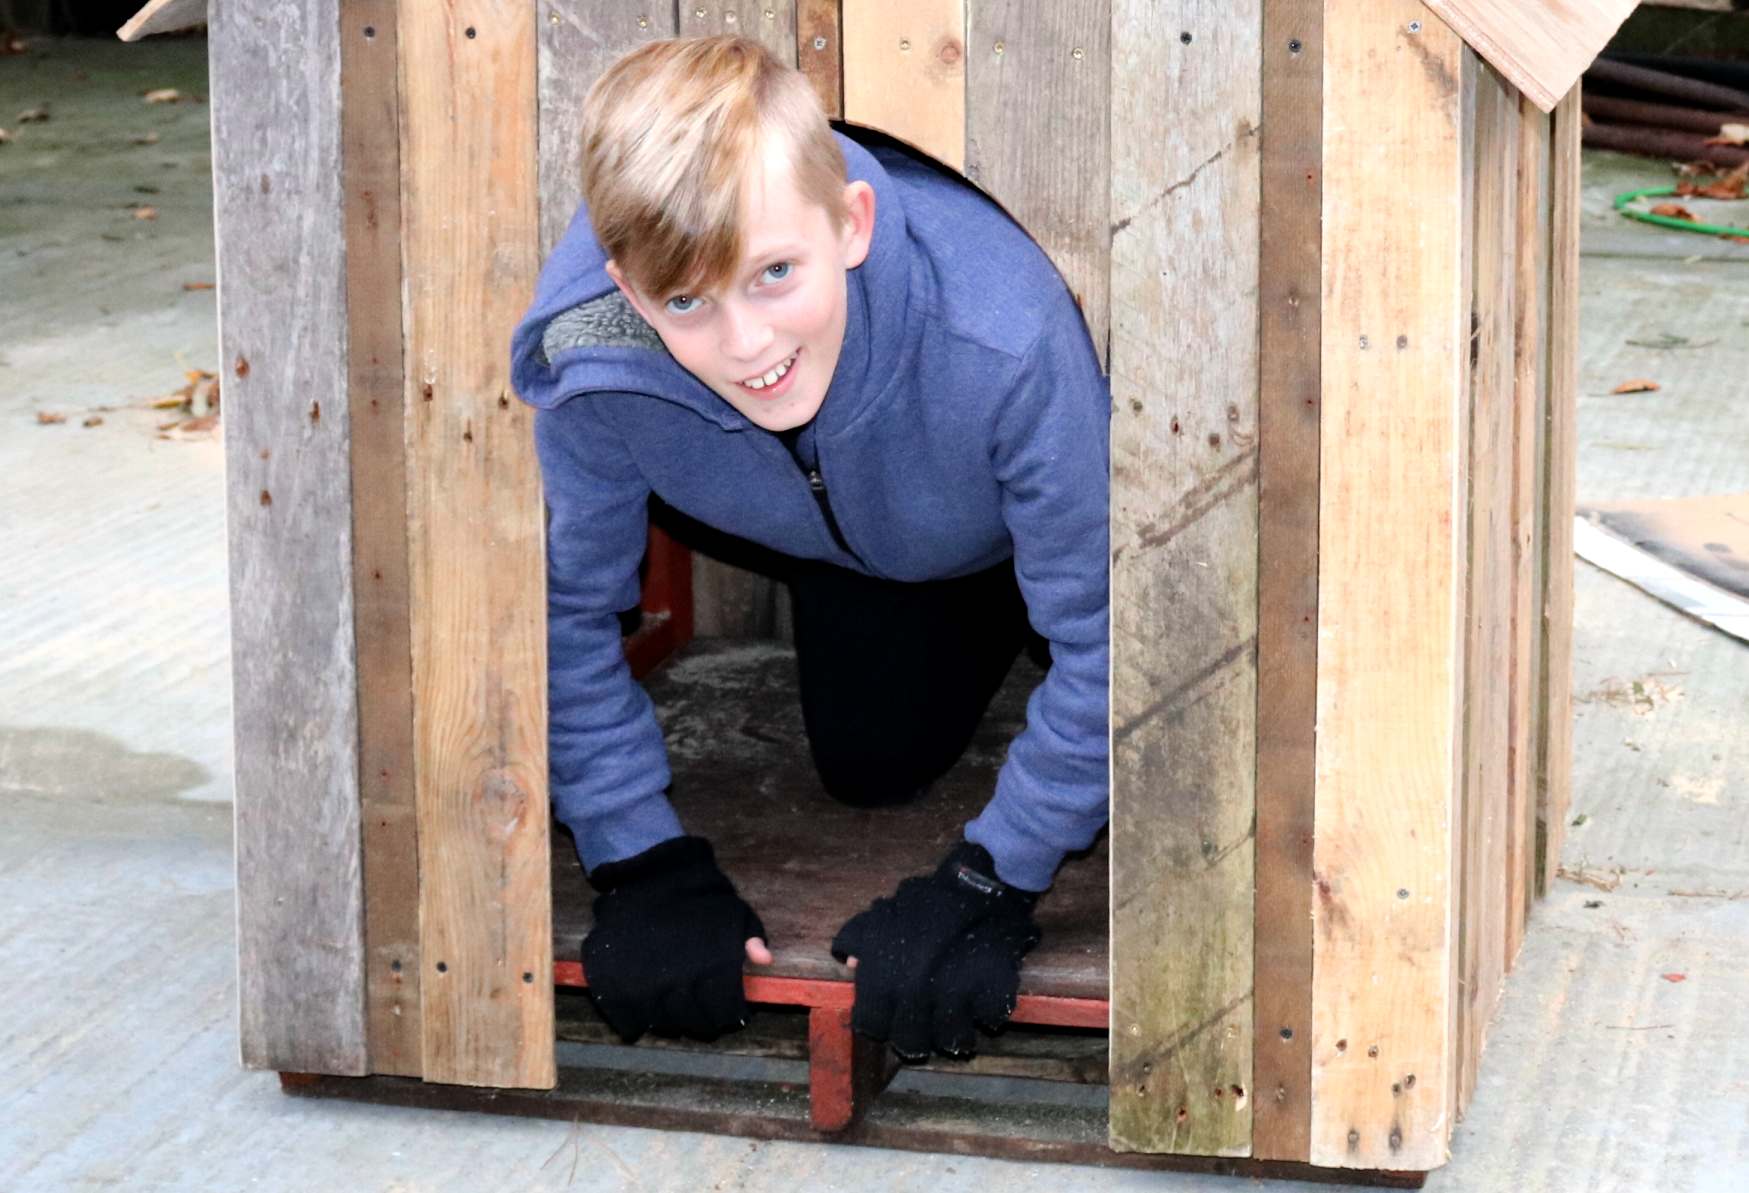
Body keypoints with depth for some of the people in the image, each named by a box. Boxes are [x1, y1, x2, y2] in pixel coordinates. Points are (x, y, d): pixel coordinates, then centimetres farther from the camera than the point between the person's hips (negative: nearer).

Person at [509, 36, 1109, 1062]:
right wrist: (645, 869, -22)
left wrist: (987, 888, -31)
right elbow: (570, 610, -20)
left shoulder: (1001, 341, -49)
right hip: (856, 526, 3)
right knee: (873, 765, 8)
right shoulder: (591, 364, -39)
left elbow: (1102, 631, -36)